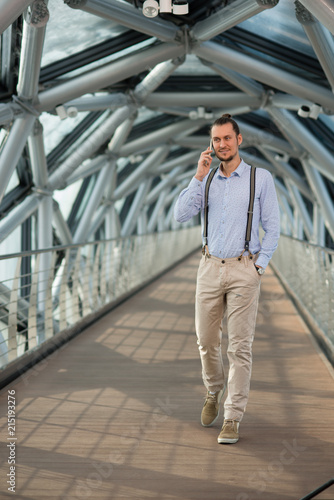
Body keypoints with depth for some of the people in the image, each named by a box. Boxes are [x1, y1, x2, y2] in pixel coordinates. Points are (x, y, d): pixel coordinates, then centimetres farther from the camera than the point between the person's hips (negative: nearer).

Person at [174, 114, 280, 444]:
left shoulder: (261, 178, -1)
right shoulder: (206, 179, 7)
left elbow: (272, 227, 2)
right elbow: (181, 215, -6)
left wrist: (259, 265, -6)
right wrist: (199, 176, -11)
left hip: (243, 270, -3)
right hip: (210, 268, 3)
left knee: (240, 347, -5)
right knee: (206, 341, 10)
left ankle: (232, 419, 0)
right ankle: (214, 393, 37)